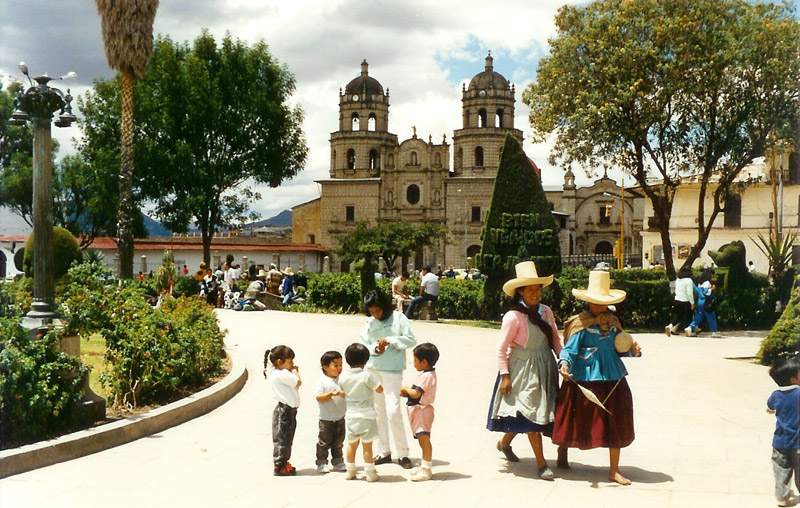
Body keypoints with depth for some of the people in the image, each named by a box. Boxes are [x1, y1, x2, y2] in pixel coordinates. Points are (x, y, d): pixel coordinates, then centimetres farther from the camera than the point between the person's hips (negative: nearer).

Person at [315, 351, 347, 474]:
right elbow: (319, 398, -17)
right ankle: (321, 463, 12)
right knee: (324, 442, 1)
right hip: (326, 419, -4)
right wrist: (331, 393, -28)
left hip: (340, 418, 4)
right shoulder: (322, 382, -9)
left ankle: (337, 461, 27)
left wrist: (343, 394, -20)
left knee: (338, 442, 14)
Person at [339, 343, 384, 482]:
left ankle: (350, 471, 22)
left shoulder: (343, 377, 0)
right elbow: (380, 389, -9)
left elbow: (342, 393, 10)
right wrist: (376, 381, 9)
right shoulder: (368, 375, -15)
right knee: (367, 445, 0)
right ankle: (370, 473, 4)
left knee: (352, 444, 14)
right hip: (366, 415, -4)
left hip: (351, 415, 4)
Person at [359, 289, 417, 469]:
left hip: (392, 370, -5)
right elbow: (362, 345, 5)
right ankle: (384, 451, 19)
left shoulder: (398, 318, -3)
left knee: (393, 410, -11)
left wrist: (390, 341, -16)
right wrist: (374, 348, -15)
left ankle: (402, 453, 0)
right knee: (378, 411, 9)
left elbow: (411, 339, -7)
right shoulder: (370, 323, 7)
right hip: (373, 370, 5)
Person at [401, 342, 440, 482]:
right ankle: (425, 466, 26)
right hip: (418, 411, 11)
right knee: (422, 440, 16)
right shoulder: (428, 374, 13)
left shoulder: (426, 376, -20)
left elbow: (416, 393, -26)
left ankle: (426, 470, -6)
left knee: (424, 439, -8)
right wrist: (407, 392, 5)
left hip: (422, 411, -11)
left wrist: (406, 389, -8)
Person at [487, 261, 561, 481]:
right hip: (523, 370, -6)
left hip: (544, 368, 6)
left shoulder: (546, 312, 2)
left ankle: (504, 442, 39)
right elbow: (501, 348, -12)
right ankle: (541, 464, 1)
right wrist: (504, 376, -14)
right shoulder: (513, 317, -15)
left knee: (527, 413, 14)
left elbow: (555, 339, 14)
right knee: (531, 412, -5)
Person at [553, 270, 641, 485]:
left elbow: (620, 346, 15)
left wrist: (632, 350, -5)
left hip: (612, 379, 5)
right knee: (575, 423, 8)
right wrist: (564, 363, -32)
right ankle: (562, 456, 35)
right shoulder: (581, 324, -9)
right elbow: (570, 348, -14)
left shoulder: (613, 322, 9)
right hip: (585, 380, -5)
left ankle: (614, 471, 16)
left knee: (615, 424, 5)